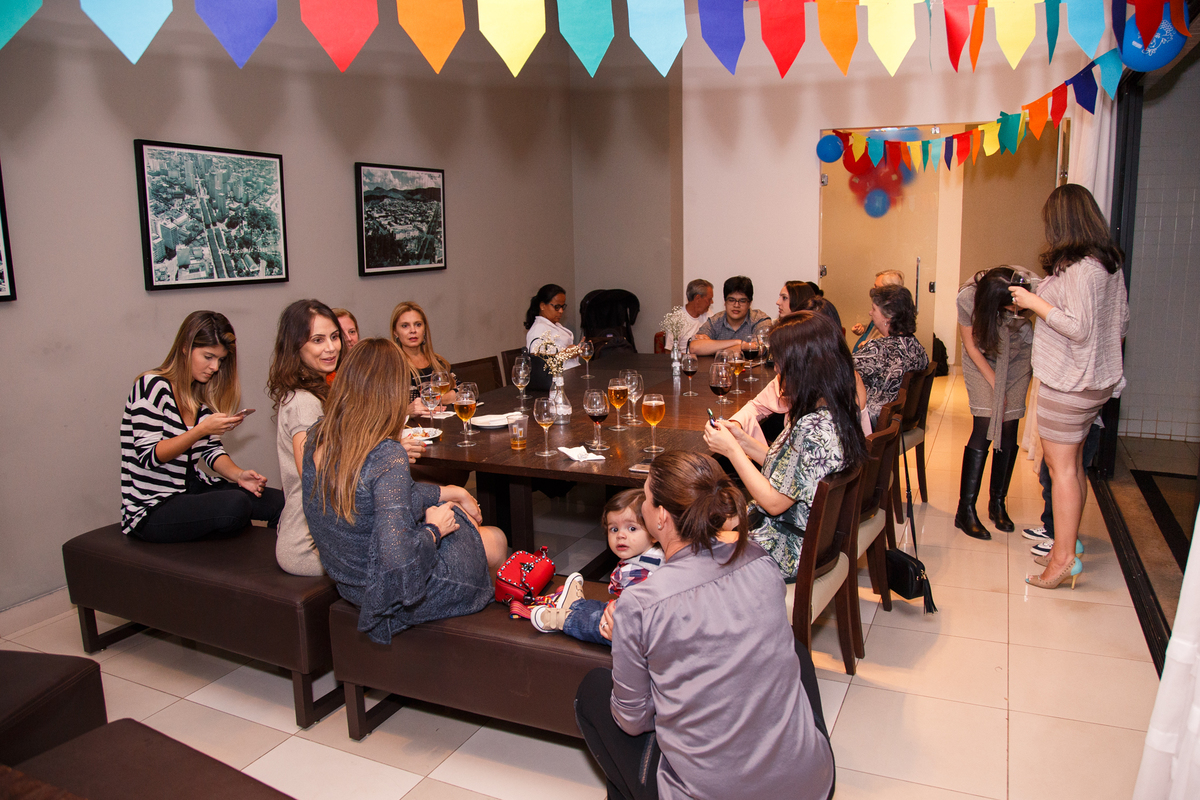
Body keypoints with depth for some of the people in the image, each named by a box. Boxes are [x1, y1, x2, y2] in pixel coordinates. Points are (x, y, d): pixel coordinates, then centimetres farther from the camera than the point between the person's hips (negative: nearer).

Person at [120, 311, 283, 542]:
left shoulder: (203, 393, 11)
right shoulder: (152, 387, -12)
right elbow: (149, 456, -17)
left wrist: (238, 474, -8)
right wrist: (202, 429, -26)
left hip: (192, 489, 7)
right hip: (150, 509, -7)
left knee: (278, 502, -12)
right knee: (235, 504, -33)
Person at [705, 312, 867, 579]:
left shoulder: (812, 429, -32)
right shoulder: (834, 412, -2)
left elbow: (773, 502, -24)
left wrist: (732, 450, -18)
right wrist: (744, 442, 1)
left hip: (789, 552, -9)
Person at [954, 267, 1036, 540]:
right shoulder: (968, 298, -28)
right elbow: (971, 346, -14)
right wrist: (994, 384, -14)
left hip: (1018, 359, 2)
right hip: (982, 360, -2)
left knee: (1009, 430, -1)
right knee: (984, 428, -13)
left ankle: (998, 503, 15)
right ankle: (966, 510, -8)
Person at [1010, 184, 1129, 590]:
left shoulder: (1080, 267, -20)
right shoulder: (1110, 262, 9)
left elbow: (1078, 328, -24)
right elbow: (1121, 321, 16)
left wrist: (1035, 302, -14)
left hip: (1069, 382, -9)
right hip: (1097, 378, 9)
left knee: (1061, 466, -3)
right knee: (1073, 463, 16)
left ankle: (1064, 557, 2)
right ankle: (1067, 538, 27)